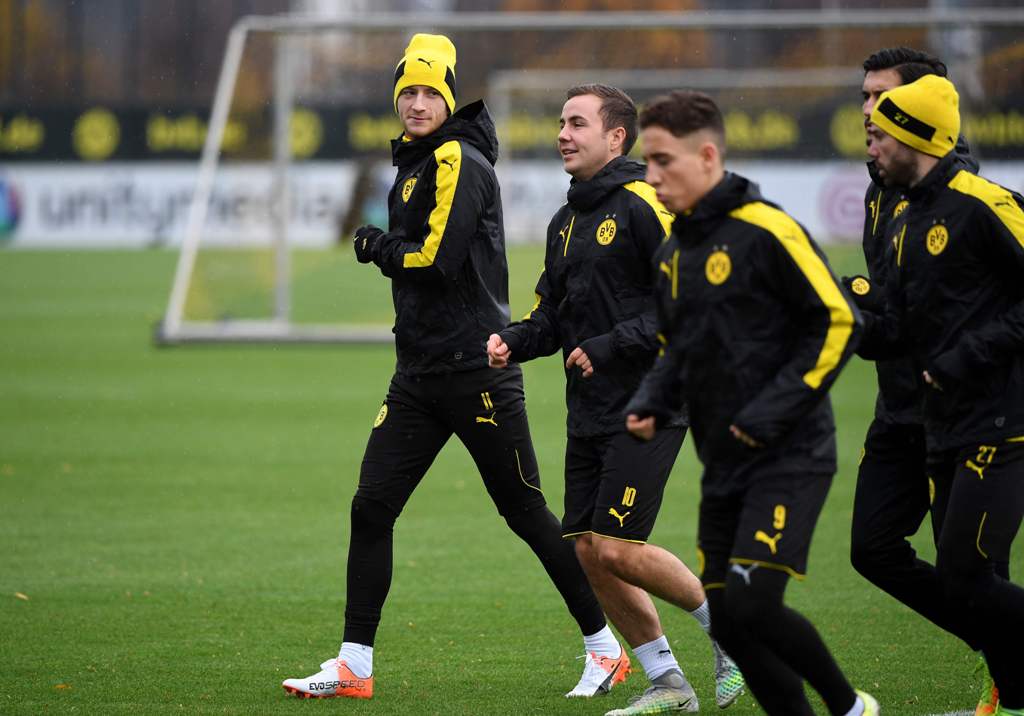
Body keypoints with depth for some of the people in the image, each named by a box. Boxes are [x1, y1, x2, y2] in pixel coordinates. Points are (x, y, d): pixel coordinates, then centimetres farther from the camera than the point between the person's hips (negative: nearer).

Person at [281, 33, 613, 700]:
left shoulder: (458, 160, -12)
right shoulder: (416, 165, 16)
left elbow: (437, 258, -20)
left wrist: (377, 247, -4)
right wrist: (388, 248, 2)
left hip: (476, 369, -8)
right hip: (420, 371, 8)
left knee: (526, 513, 0)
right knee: (371, 508, 1)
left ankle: (605, 645, 13)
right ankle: (354, 665, 4)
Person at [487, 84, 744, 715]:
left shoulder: (644, 207, -10)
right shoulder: (567, 223, 17)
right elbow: (554, 316, 23)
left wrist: (611, 347, -19)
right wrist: (513, 342, 2)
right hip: (590, 415, 9)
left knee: (617, 549, -13)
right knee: (589, 554, 3)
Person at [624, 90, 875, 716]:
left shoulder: (765, 231, -13)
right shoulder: (672, 253, 12)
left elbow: (840, 323, -13)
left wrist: (774, 412, -17)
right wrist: (652, 404, 4)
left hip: (789, 459, -8)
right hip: (724, 467, 8)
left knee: (751, 606, -17)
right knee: (729, 625, 3)